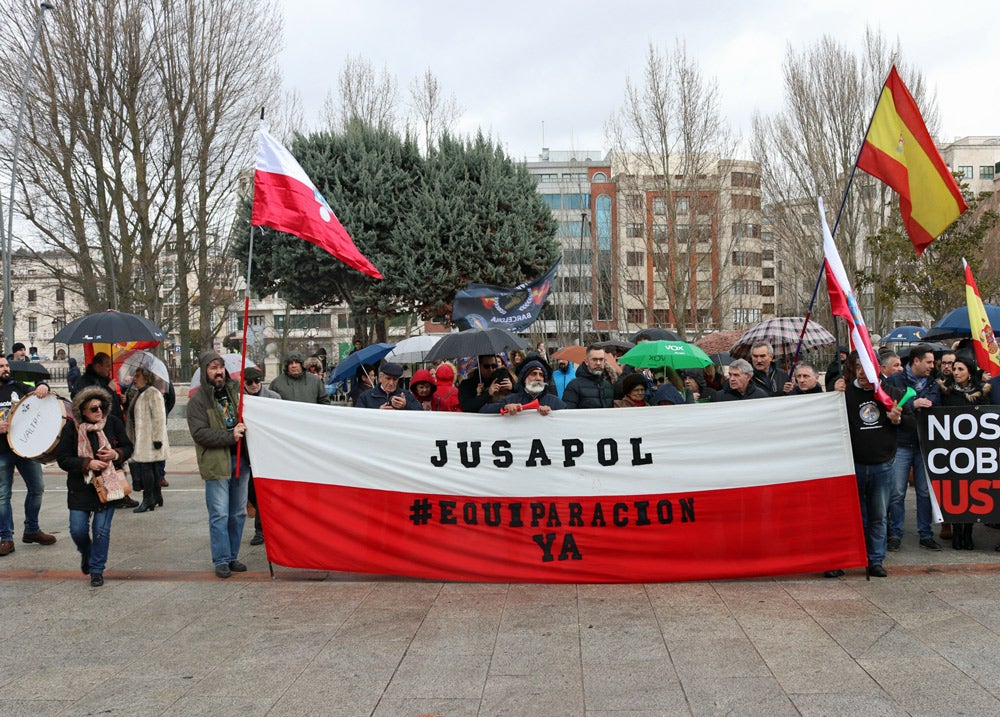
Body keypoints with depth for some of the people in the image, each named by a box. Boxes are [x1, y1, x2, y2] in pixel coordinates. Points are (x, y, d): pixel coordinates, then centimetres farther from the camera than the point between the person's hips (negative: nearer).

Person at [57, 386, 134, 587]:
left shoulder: (113, 422, -4)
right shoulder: (71, 428, -7)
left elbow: (128, 448, 6)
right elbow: (62, 458, -6)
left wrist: (116, 454, -15)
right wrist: (87, 463, -18)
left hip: (108, 485, 0)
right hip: (81, 486, 0)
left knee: (102, 529, 0)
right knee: (78, 530, 0)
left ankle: (97, 570, 16)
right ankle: (86, 554, 34)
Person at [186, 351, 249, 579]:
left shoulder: (234, 392, 12)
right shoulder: (198, 400, -4)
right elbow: (200, 433, -13)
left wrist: (244, 428, 3)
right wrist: (230, 436, -18)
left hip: (240, 459, 6)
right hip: (217, 463, -5)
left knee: (238, 513, 11)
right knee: (220, 515, -4)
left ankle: (232, 556, 21)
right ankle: (221, 560, 5)